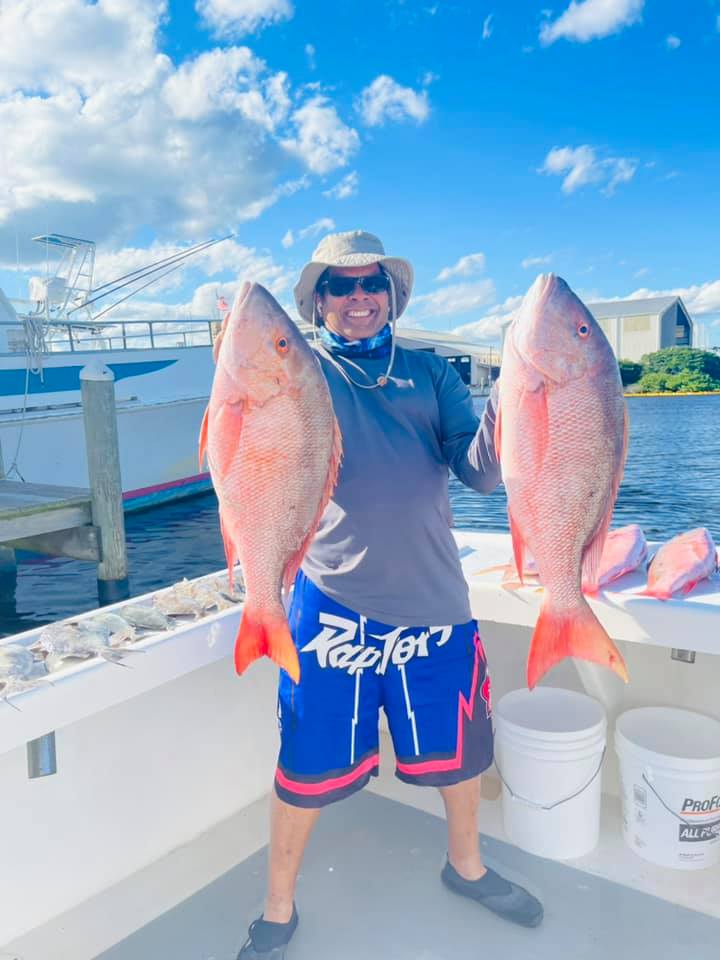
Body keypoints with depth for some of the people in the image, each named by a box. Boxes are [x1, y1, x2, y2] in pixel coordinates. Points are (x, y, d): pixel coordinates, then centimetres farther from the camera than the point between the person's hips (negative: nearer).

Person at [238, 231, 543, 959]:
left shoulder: (428, 372, 7)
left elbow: (480, 471, -2)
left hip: (432, 598, 3)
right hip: (333, 604, -2)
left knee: (457, 747, 19)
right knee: (308, 767, 7)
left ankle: (466, 866, 49)